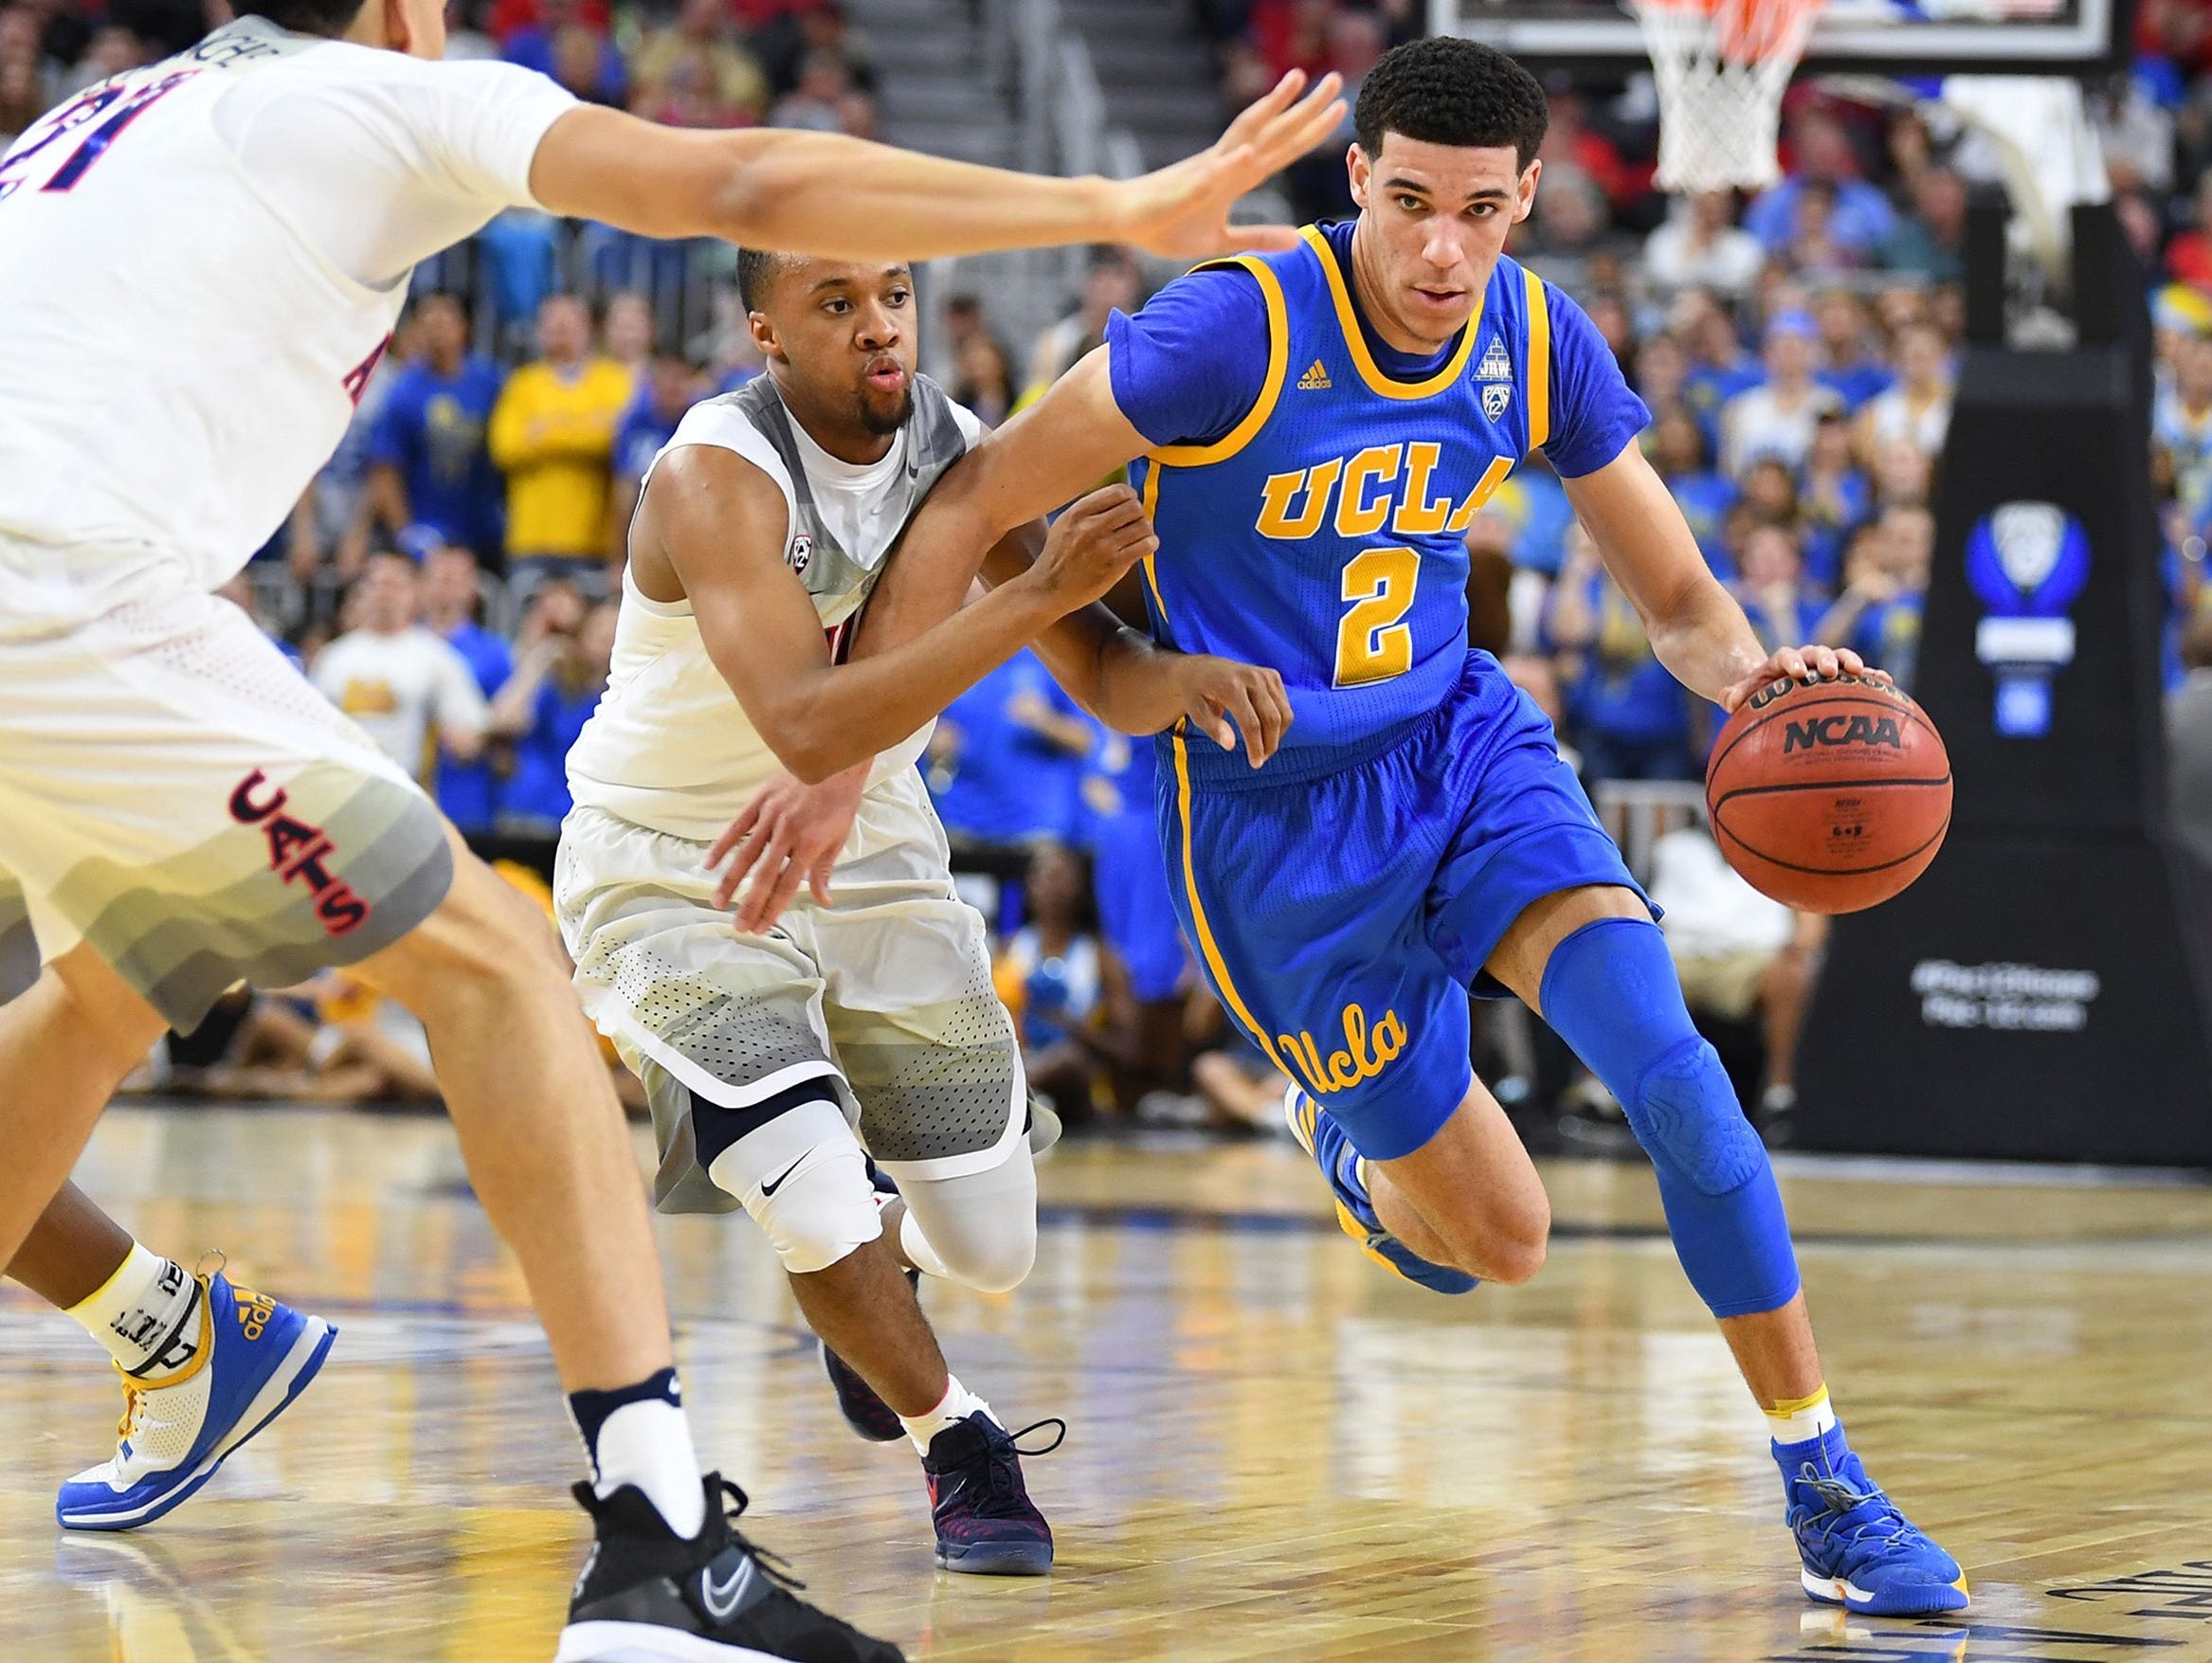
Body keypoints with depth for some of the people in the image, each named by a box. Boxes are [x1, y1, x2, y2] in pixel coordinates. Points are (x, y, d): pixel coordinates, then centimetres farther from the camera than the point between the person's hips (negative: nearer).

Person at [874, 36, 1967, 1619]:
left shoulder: (1537, 340, -7)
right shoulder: (1238, 330, -22)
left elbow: (1678, 596, 3)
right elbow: (975, 506, -16)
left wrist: (1744, 668, -21)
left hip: (1465, 744, 3)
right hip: (1273, 815, -3)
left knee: (1667, 1057, -21)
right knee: (1497, 1240, 2)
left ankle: (1826, 1488, -7)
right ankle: (1350, 1137, 42)